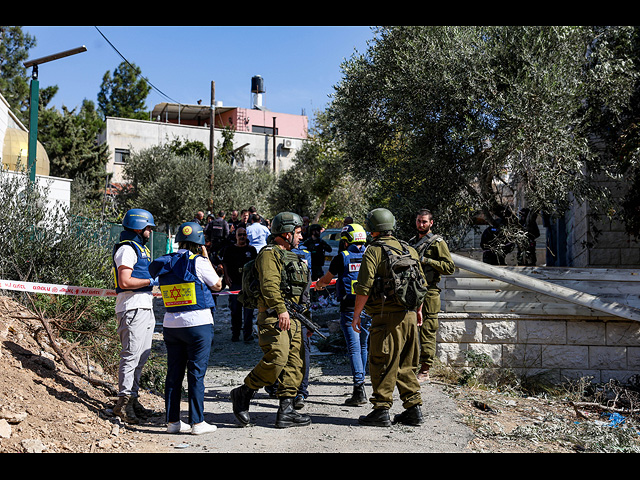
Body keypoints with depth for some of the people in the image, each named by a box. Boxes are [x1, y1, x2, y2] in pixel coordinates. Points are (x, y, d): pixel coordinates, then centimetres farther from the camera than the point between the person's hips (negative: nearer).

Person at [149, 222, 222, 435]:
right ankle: (197, 422, 2)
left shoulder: (165, 263, 6)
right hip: (198, 323, -5)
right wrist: (206, 257, 10)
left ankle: (172, 421, 15)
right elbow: (217, 285, 2)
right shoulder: (198, 261, -10)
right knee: (196, 373, 0)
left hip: (171, 324, 5)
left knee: (174, 373, 10)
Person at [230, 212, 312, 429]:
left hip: (292, 319, 10)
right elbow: (269, 285, -22)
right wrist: (281, 309, -34)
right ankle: (243, 394, -4)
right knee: (276, 358, -21)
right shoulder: (269, 254, -5)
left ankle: (286, 411, 6)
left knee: (295, 364, 4)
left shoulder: (291, 257, 25)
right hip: (273, 317, -9)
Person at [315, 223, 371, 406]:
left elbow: (327, 277, 14)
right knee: (363, 346, 17)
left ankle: (359, 392, -11)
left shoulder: (342, 257, -2)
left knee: (354, 348, -6)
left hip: (350, 309, -4)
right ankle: (360, 383, 28)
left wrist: (319, 284, 38)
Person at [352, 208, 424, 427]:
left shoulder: (373, 251, -7)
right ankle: (414, 409, 16)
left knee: (382, 365, 0)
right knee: (406, 365, 14)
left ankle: (381, 410, 2)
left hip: (386, 317, -7)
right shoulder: (409, 250, 13)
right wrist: (418, 310, 28)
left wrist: (356, 315, -4)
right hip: (409, 316, 7)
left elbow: (364, 288, -13)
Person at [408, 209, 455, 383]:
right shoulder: (412, 242, 19)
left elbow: (450, 267, -11)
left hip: (428, 293, -7)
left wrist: (426, 260, -16)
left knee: (427, 333, -4)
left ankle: (424, 372, 0)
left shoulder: (437, 243, -3)